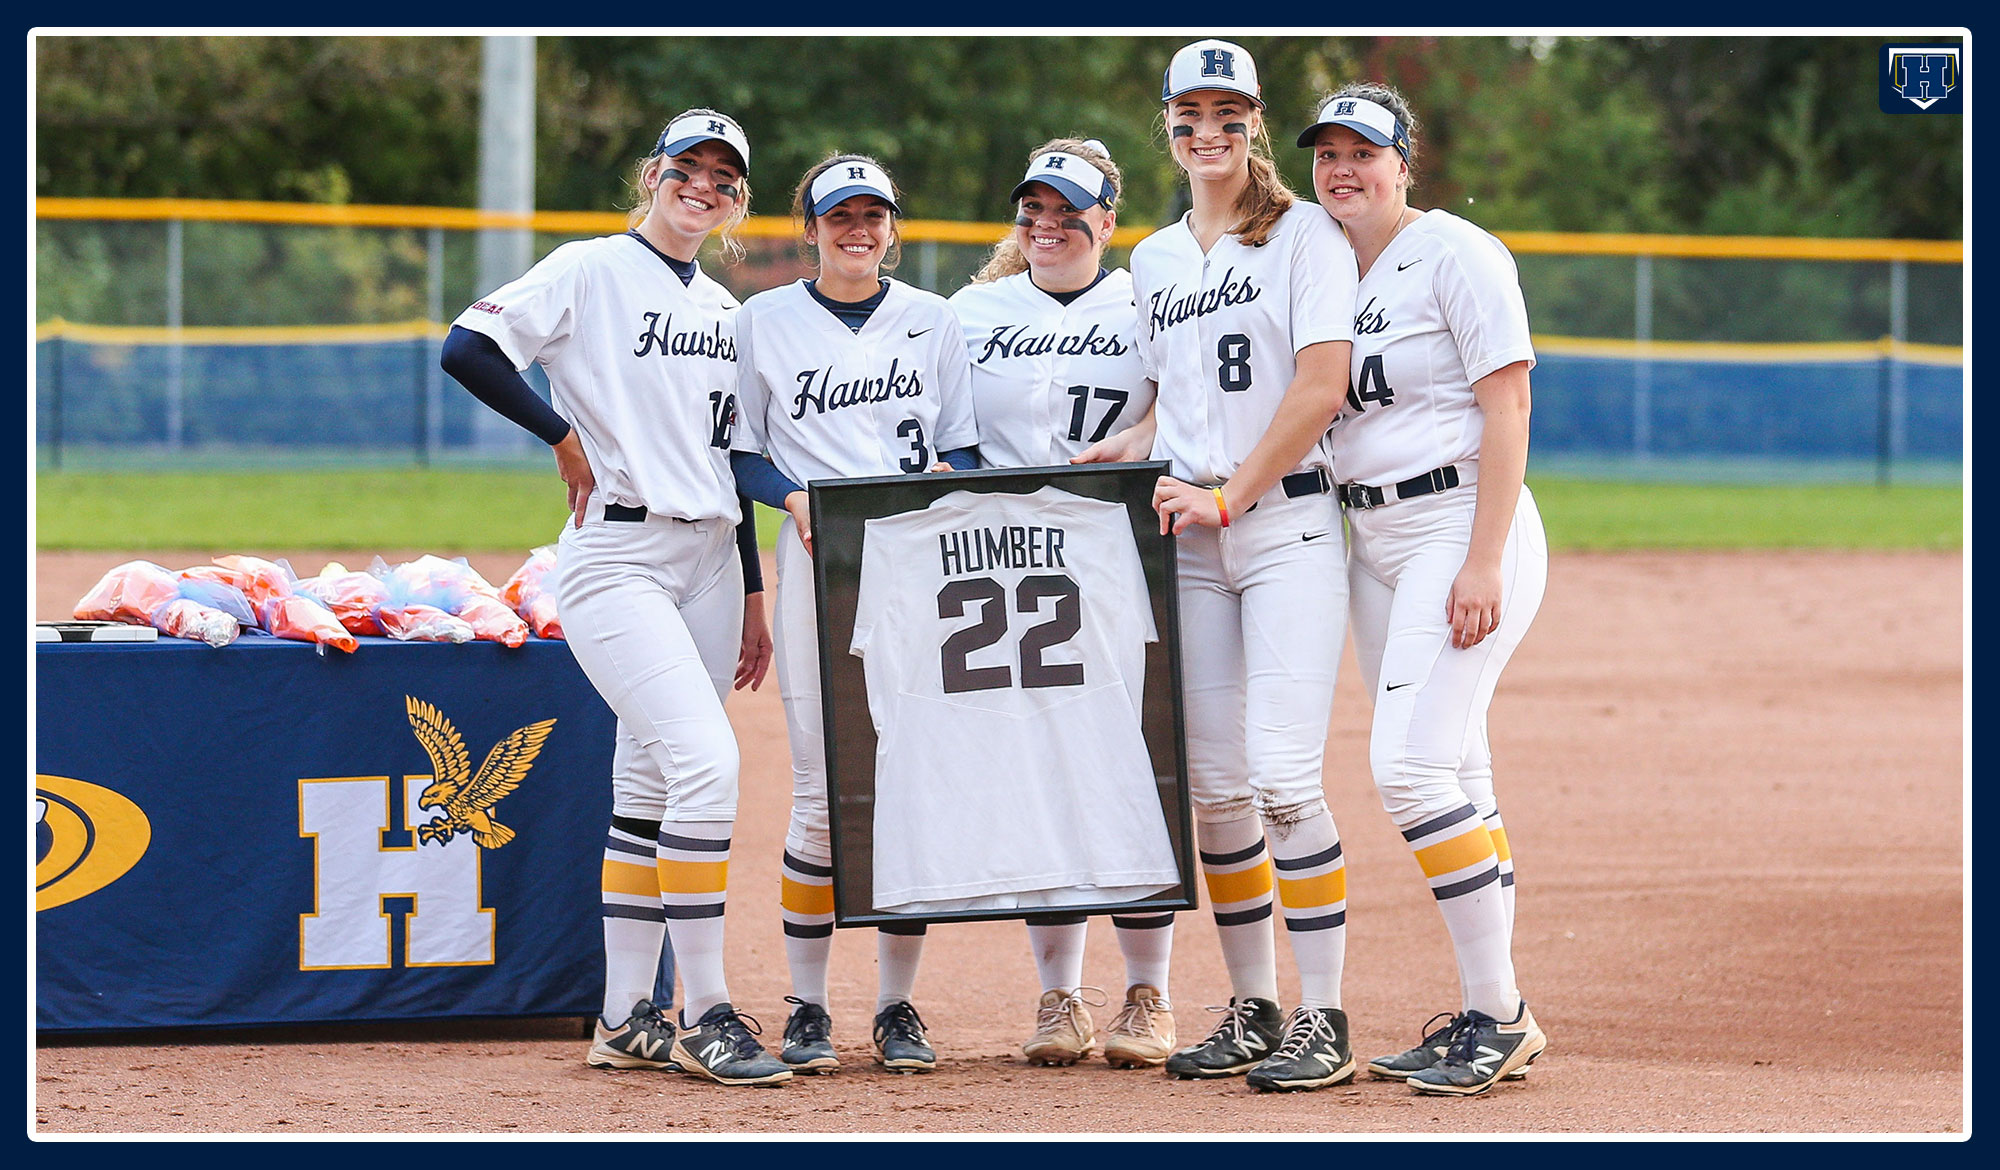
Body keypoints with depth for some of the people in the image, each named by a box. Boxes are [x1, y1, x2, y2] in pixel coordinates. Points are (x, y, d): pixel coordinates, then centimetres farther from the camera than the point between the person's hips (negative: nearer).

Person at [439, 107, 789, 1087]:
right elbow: (467, 350, -15)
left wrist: (751, 599, 18)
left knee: (650, 787, 8)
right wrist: (569, 439, -11)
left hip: (707, 557, 7)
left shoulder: (722, 309, 17)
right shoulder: (591, 271, -4)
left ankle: (627, 1021, 14)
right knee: (704, 757, -20)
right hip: (616, 556, -7)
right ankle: (703, 1014, -15)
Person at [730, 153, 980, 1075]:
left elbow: (964, 450, 14)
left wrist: (944, 478, -8)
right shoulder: (765, 322, 8)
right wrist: (795, 497, -10)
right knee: (824, 796, -7)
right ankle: (807, 1009, 3)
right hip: (817, 561, -2)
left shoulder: (931, 322, 12)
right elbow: (742, 454, 9)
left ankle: (897, 1007, 7)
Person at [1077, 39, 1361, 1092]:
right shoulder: (1153, 261, 17)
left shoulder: (1304, 235, -2)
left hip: (1288, 522, -6)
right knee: (1213, 783, 4)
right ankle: (1253, 1012, 13)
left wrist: (1229, 494, -14)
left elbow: (1321, 383, -11)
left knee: (1281, 773, -15)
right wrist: (1126, 448, 5)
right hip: (1190, 538, 6)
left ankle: (1322, 1020, -12)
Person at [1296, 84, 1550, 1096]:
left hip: (1463, 523, -8)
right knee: (1452, 782, 9)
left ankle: (1498, 1015, -13)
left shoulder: (1455, 254, -8)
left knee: (1413, 765, -18)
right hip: (1371, 542, 8)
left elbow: (1507, 409, -13)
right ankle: (1491, 1024, 12)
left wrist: (1483, 562, -20)